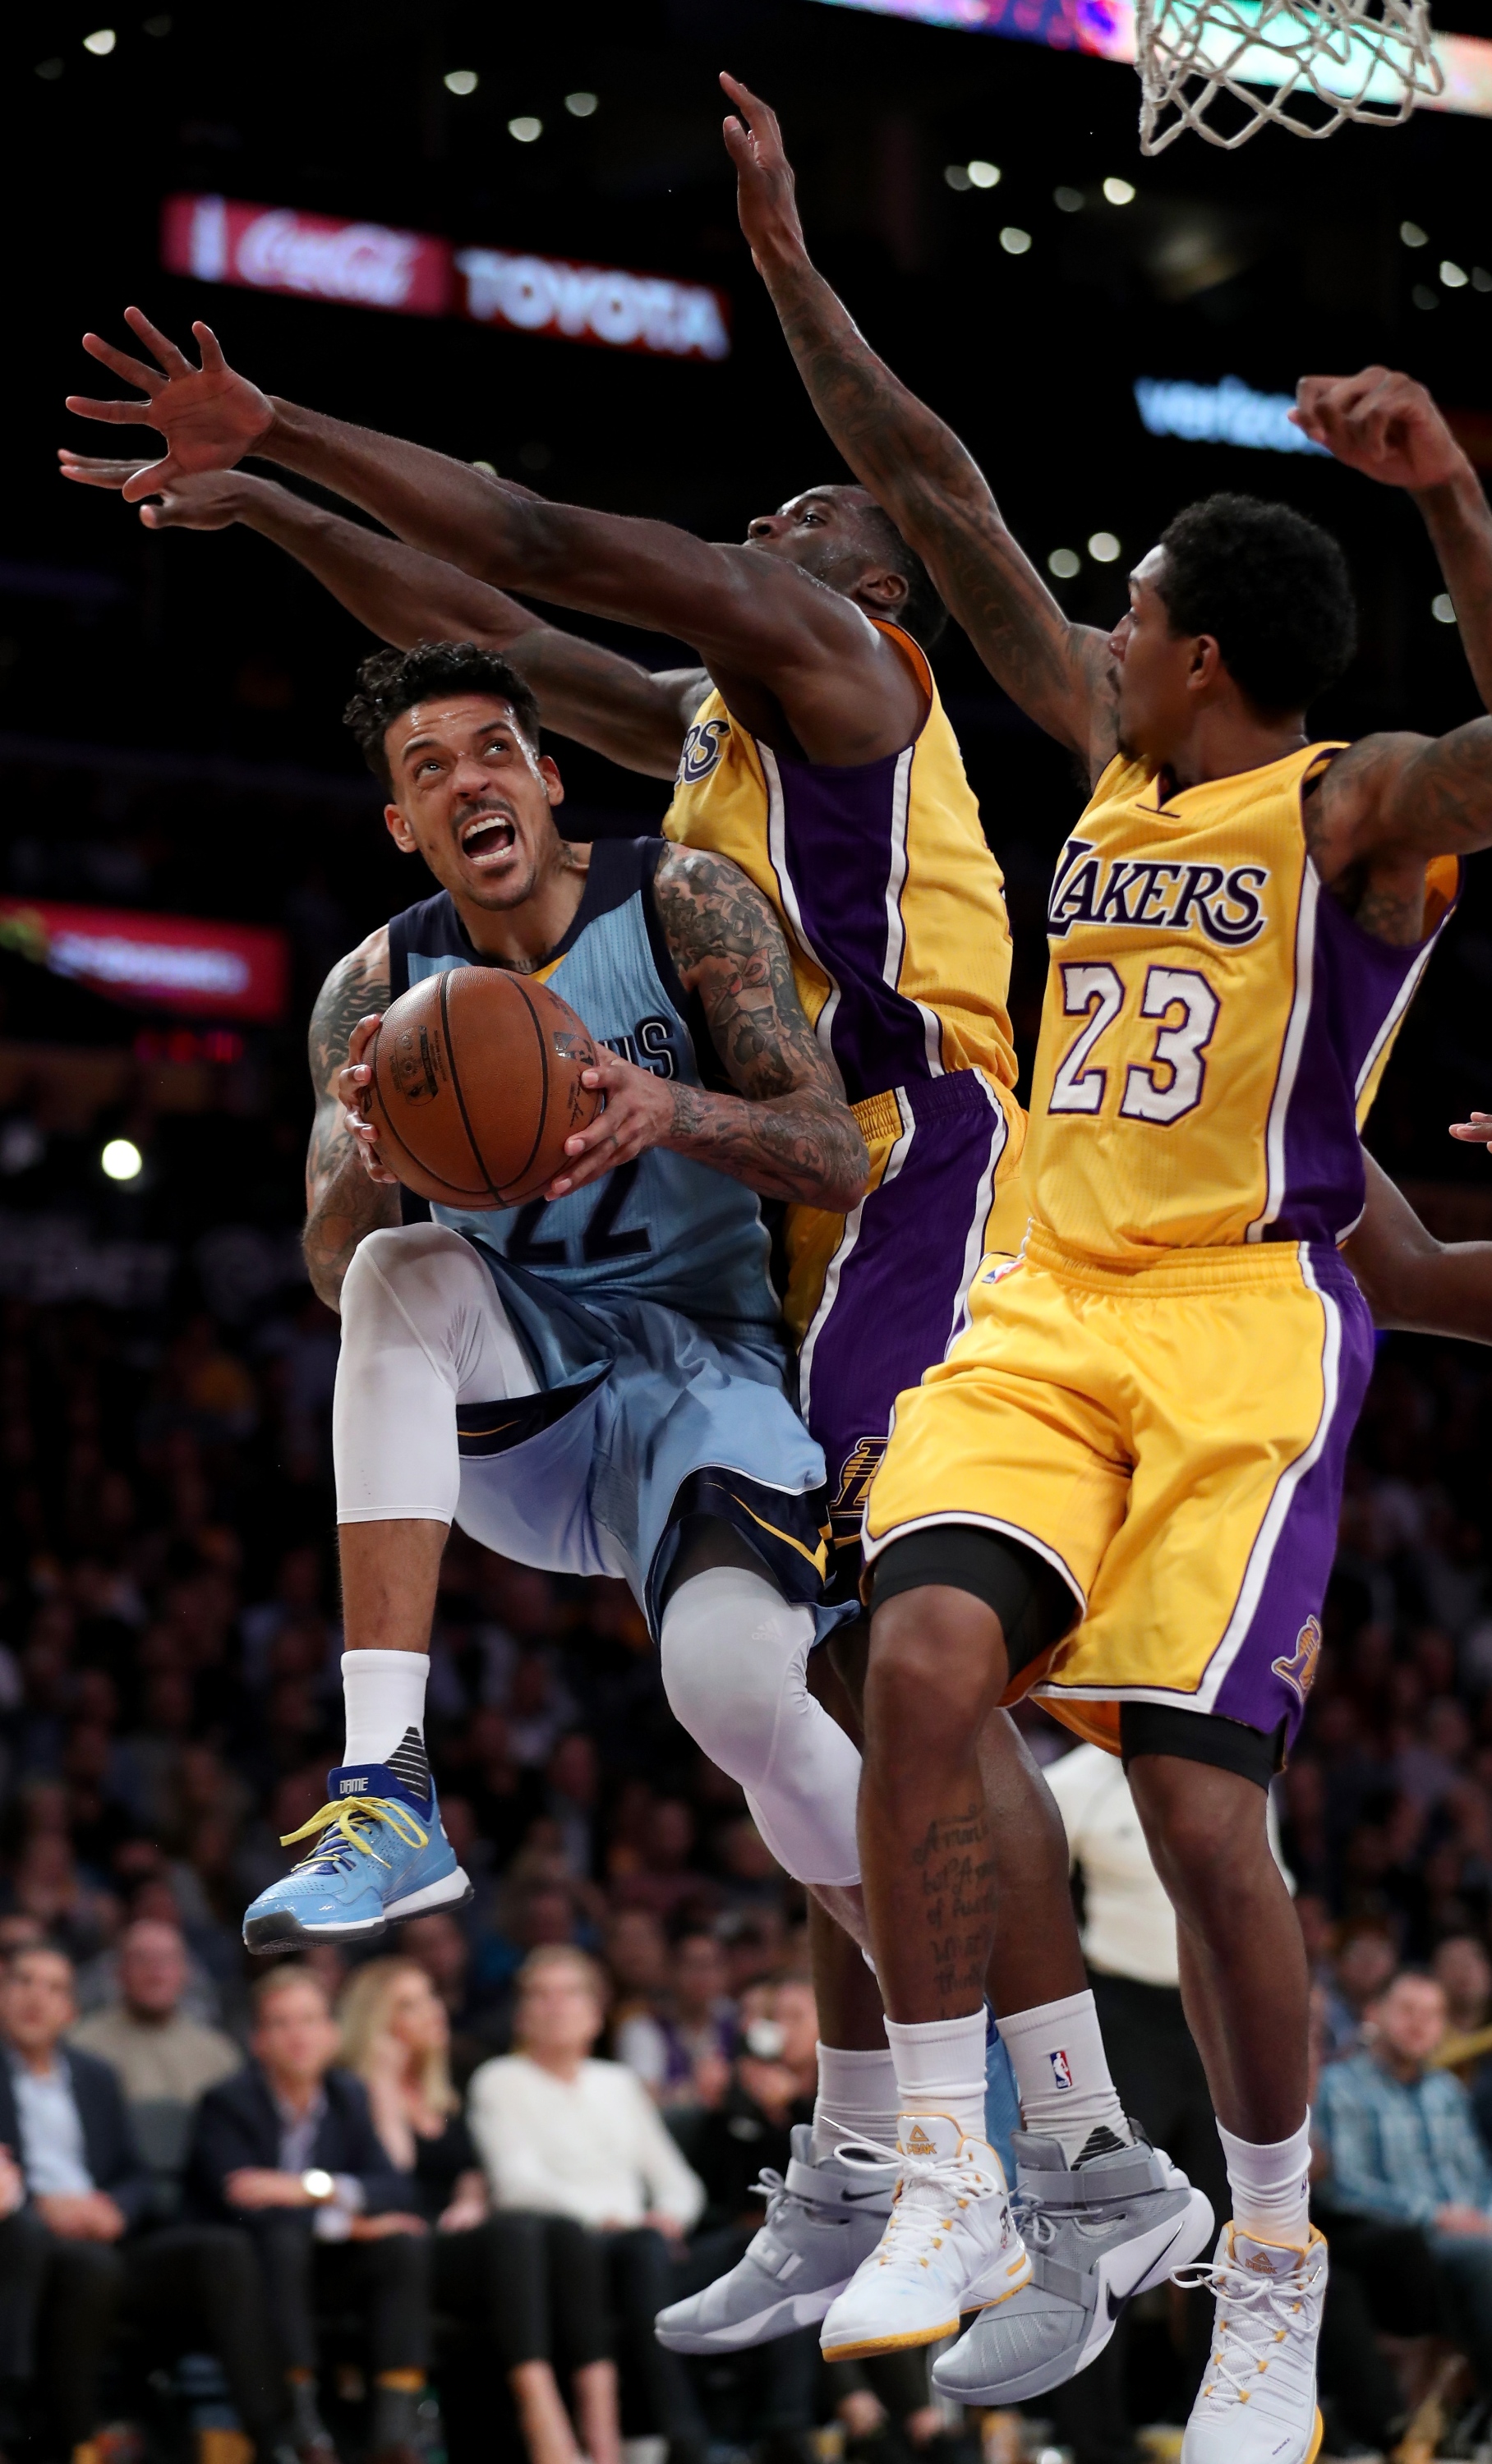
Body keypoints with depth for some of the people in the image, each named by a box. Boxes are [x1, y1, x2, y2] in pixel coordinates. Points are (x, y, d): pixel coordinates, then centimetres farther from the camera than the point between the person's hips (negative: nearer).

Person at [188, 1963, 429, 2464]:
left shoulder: (348, 2095, 3)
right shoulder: (227, 2103, -13)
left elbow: (395, 2189, -8)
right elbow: (243, 2206, -25)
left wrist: (315, 2188, -26)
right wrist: (342, 2222, -24)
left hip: (325, 2265, 5)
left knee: (406, 2245, -21)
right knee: (283, 2238, -36)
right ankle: (301, 2423, -37)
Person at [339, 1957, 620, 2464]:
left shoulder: (444, 2102, 27)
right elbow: (392, 2171, -8)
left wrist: (470, 2204, 2)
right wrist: (384, 2084, -6)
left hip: (465, 2243, 6)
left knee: (564, 2232, -27)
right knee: (517, 2234, -36)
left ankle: (600, 2421, -43)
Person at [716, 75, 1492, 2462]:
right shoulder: (1113, 756, 15)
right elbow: (937, 499, 19)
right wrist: (788, 266, 18)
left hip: (1249, 1326, -6)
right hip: (1043, 1314, 6)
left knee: (1195, 1799, -12)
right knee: (924, 1664, -19)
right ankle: (963, 2191, -12)